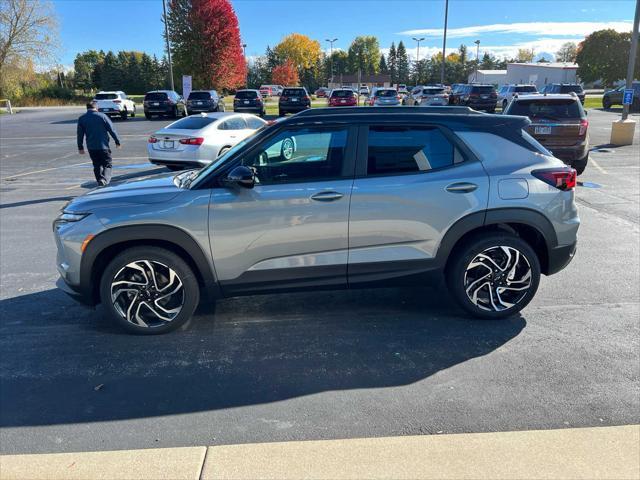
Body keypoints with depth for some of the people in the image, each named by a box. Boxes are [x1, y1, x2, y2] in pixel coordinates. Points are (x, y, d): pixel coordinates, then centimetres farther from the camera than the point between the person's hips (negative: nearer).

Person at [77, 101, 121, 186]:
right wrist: (117, 141, 5)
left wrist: (80, 147, 16)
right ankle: (104, 179, -20)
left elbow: (80, 134, 8)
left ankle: (100, 180, 18)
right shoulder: (102, 116, -4)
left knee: (97, 165, 17)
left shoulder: (81, 119, 5)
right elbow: (112, 129, -3)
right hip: (103, 146, -3)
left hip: (91, 147, 3)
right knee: (107, 164, 2)